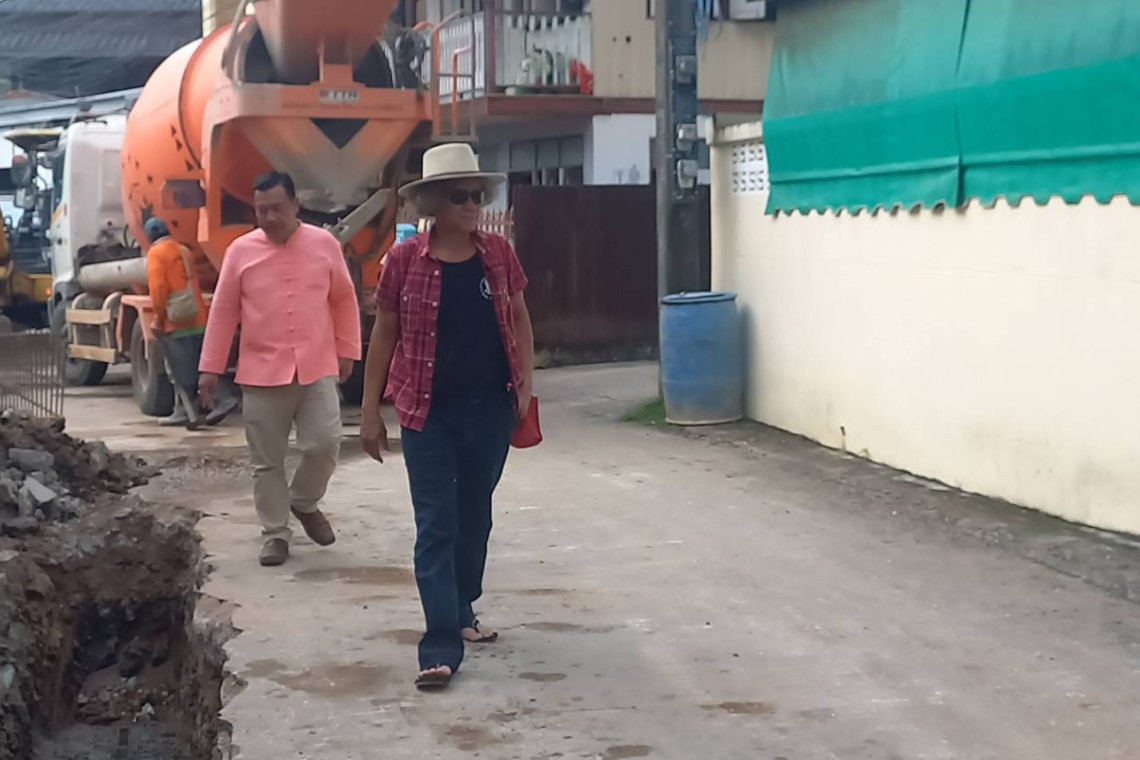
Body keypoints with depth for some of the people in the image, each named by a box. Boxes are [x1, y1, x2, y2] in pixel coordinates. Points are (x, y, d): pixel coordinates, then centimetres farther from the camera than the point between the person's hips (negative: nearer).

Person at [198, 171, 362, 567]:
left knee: (324, 443, -8)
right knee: (267, 461, 4)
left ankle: (304, 503, 21)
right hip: (261, 373, 0)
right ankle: (275, 534, 17)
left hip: (317, 369, 0)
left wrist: (347, 351, 7)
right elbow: (223, 312, 3)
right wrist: (210, 367, 1)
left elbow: (344, 300, 10)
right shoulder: (241, 251, 0)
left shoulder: (324, 244, 2)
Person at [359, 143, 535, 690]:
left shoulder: (498, 255, 1)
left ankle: (461, 611, 35)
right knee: (436, 525, -4)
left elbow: (519, 320, 12)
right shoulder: (405, 260, -7)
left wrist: (525, 383, 2)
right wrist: (370, 411, 0)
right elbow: (384, 336, 0)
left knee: (474, 516, 16)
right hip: (429, 413, -3)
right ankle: (441, 645, -6)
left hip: (491, 409, 3)